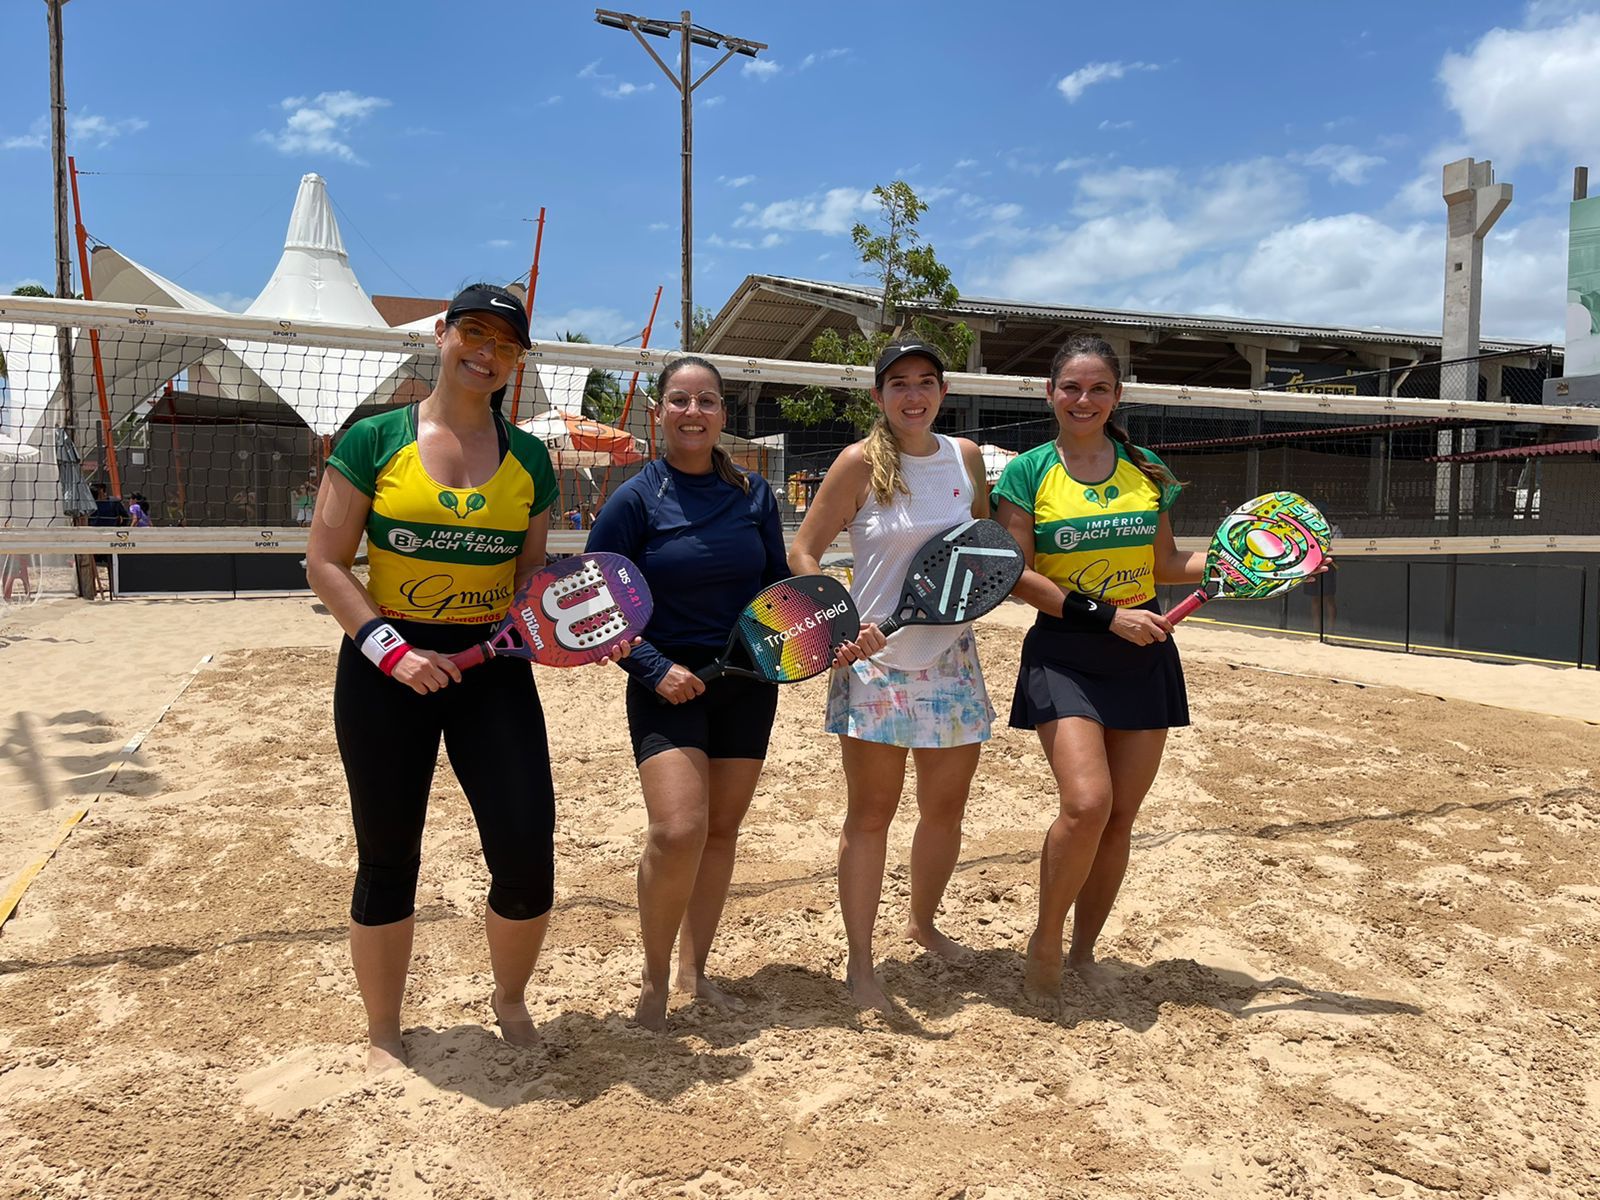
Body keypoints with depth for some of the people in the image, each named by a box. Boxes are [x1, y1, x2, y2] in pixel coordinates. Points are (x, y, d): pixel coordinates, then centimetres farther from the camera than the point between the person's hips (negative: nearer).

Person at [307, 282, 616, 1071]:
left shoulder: (529, 458, 7)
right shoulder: (374, 439, -2)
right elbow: (326, 563, -3)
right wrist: (389, 647, -15)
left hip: (492, 664, 2)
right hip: (387, 671, -2)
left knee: (527, 856, -4)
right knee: (389, 860, 8)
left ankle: (509, 998, 27)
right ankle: (383, 1032, 32)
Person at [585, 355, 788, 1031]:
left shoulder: (754, 495, 4)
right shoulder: (634, 500, -7)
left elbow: (779, 583, 13)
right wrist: (654, 668, -15)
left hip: (747, 682, 4)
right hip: (670, 685, -4)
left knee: (721, 829, 11)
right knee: (678, 831, -18)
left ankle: (695, 968, 31)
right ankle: (654, 980, 7)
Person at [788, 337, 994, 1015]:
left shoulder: (966, 457, 6)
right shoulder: (861, 463, -8)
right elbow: (802, 553, -8)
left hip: (952, 659, 5)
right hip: (875, 658, -4)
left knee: (945, 808, 14)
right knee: (870, 813, 2)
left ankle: (922, 921, 38)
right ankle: (859, 964, 14)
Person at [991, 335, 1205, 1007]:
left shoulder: (1147, 471, 10)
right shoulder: (1029, 472, -1)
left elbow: (1164, 563, 17)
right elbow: (1016, 575, -8)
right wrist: (1106, 615, -15)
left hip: (1144, 656, 4)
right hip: (1064, 656, -4)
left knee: (1120, 817, 6)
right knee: (1086, 803, -20)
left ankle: (1083, 951, 27)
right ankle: (1045, 943, 5)